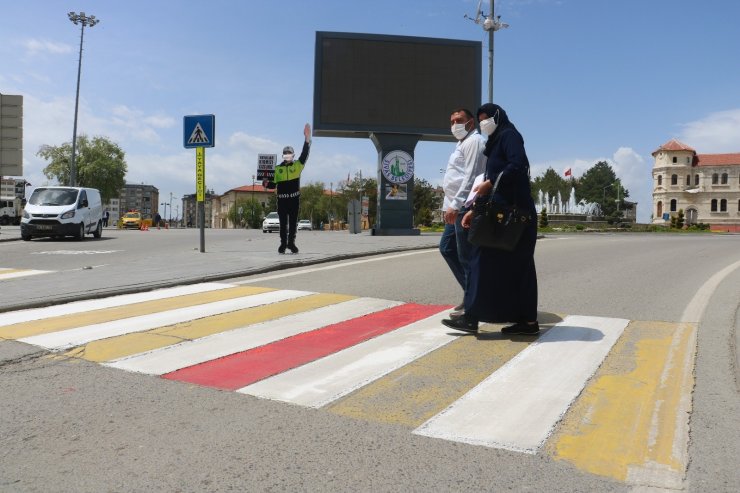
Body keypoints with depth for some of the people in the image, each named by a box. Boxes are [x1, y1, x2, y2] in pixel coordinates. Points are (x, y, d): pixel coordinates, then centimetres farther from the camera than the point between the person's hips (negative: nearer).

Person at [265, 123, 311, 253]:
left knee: (293, 222, 4)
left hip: (294, 198, -1)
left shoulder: (298, 165, 5)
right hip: (282, 199, 1)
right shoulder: (278, 168, 11)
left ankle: (291, 242, 13)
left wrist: (307, 138, -21)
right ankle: (283, 243, 11)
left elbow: (305, 154, -9)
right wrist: (267, 184, -12)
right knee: (283, 222, 4)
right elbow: (273, 184, 12)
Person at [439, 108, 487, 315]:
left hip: (465, 207, -11)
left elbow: (471, 176, -18)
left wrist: (455, 204, -23)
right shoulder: (462, 143, 24)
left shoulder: (474, 141, -7)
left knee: (466, 256, -7)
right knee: (446, 248, 14)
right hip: (457, 206, 11)